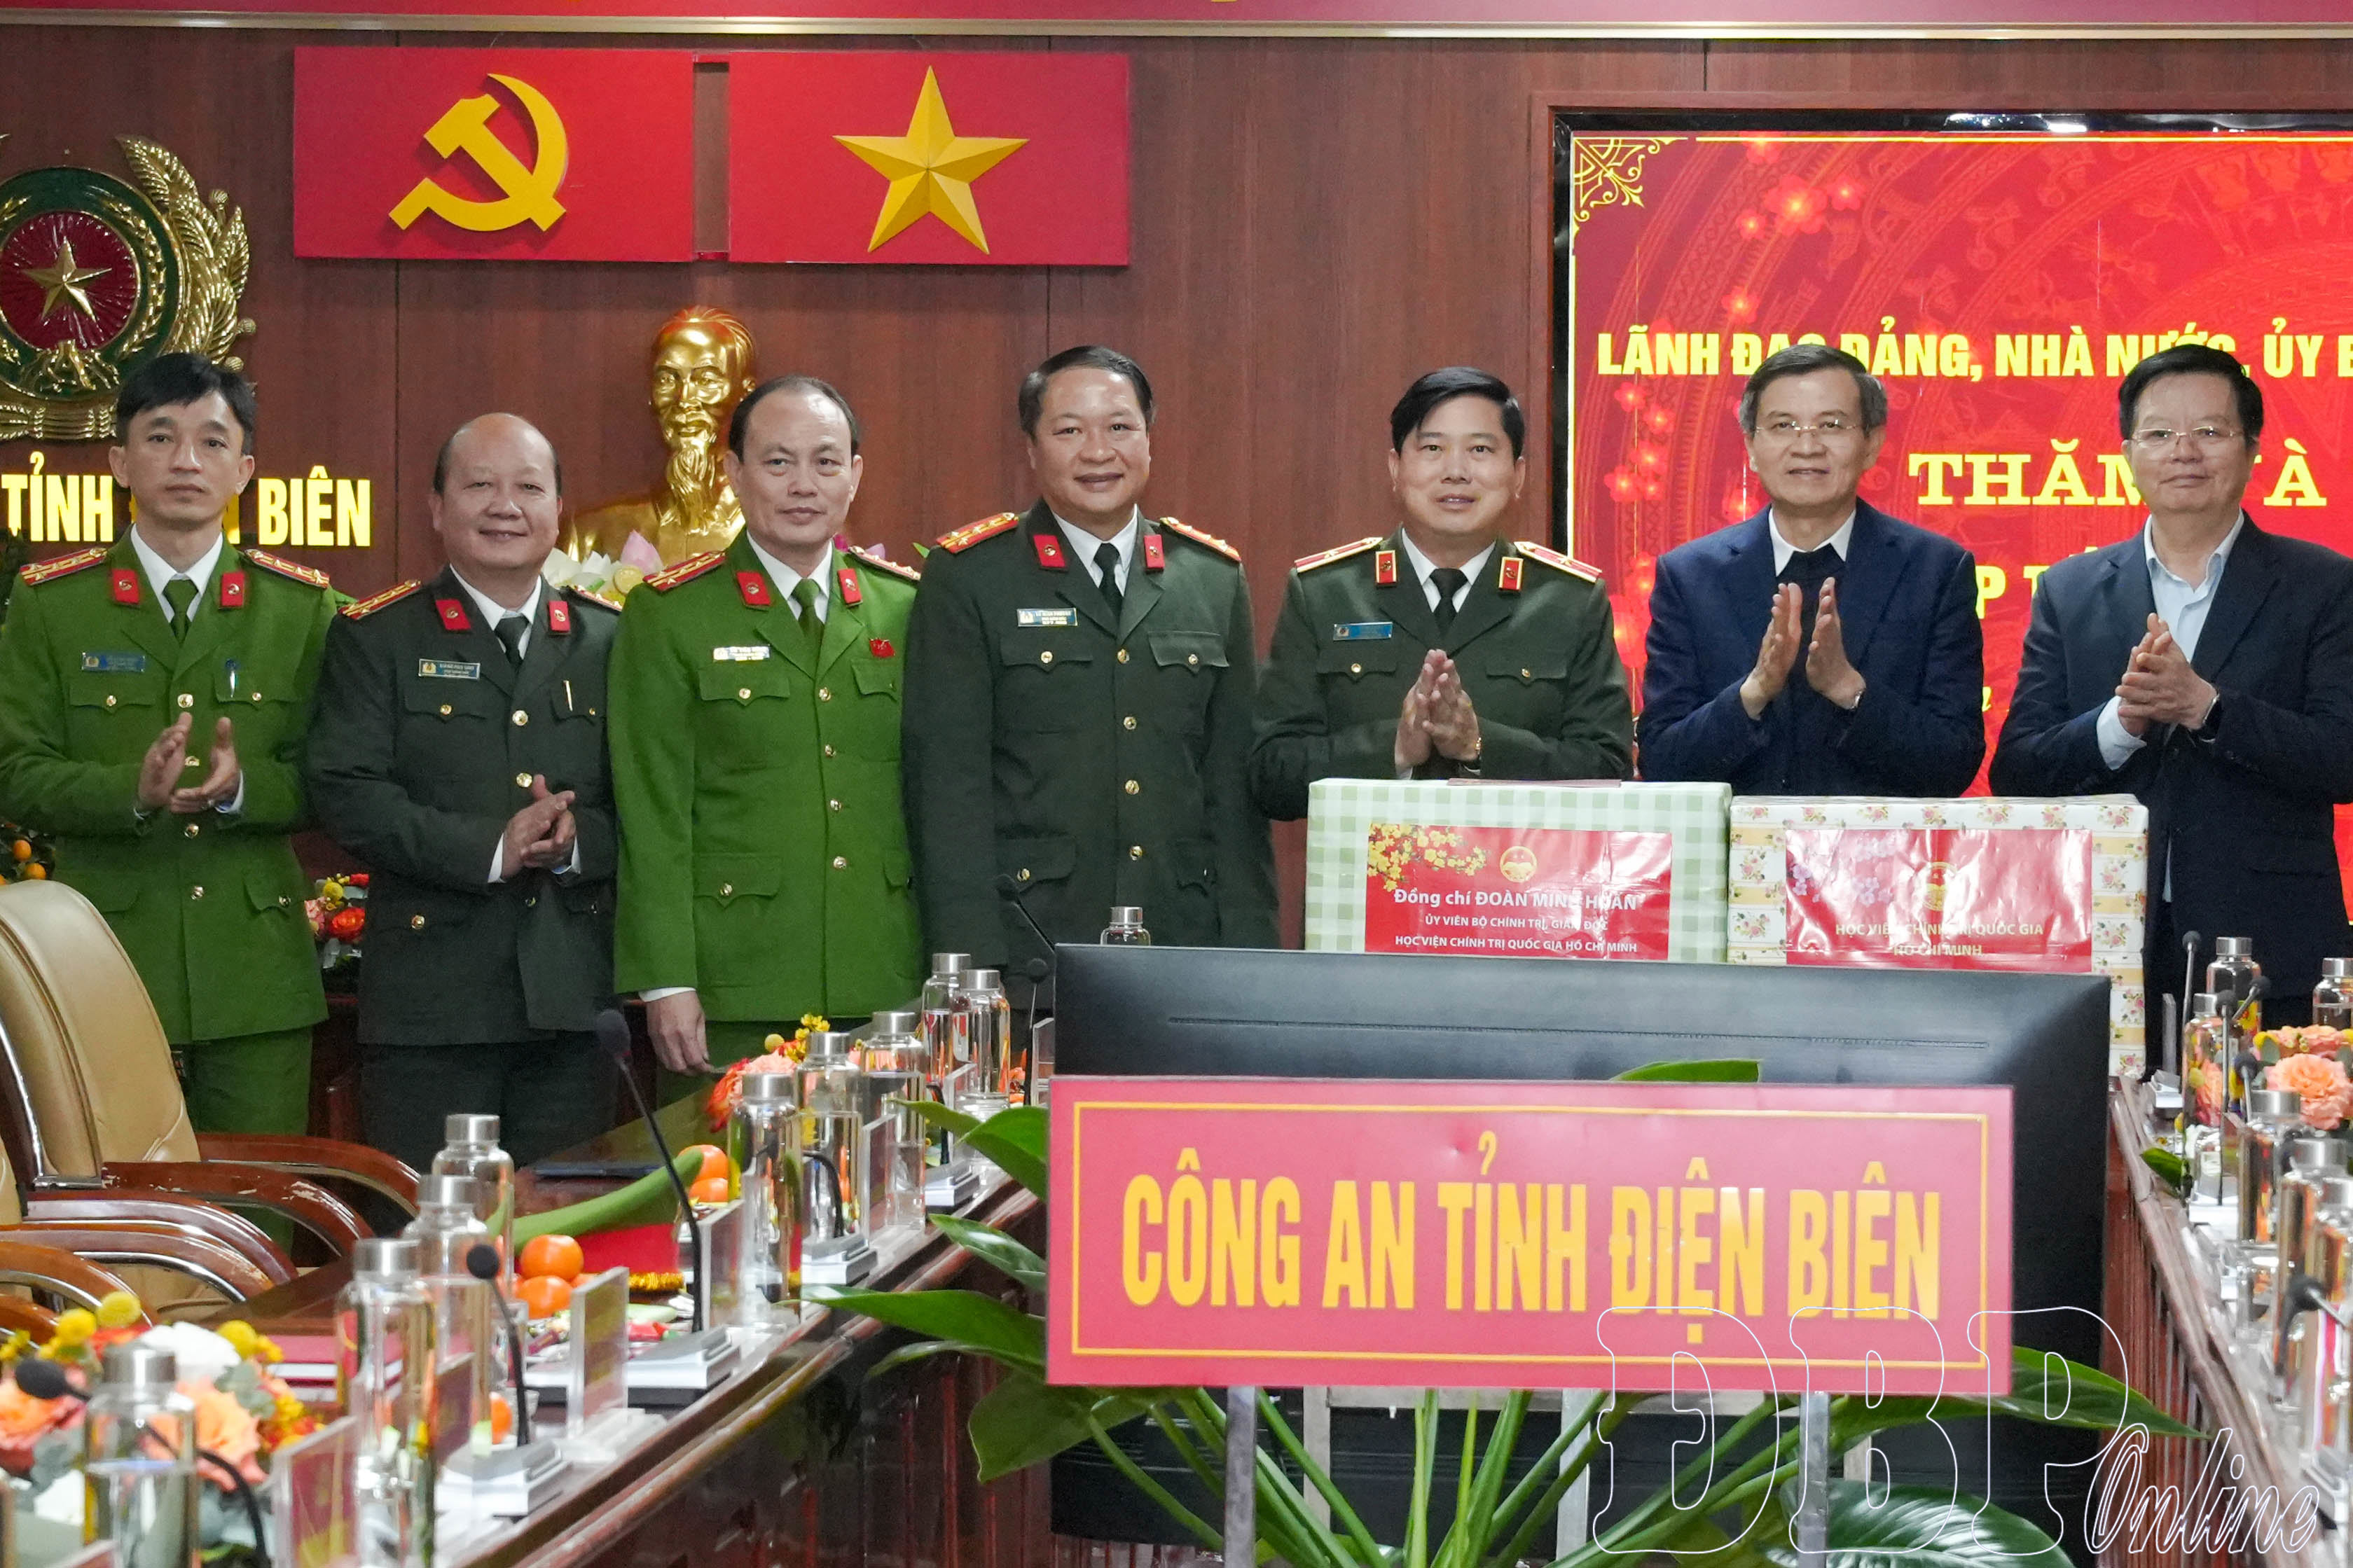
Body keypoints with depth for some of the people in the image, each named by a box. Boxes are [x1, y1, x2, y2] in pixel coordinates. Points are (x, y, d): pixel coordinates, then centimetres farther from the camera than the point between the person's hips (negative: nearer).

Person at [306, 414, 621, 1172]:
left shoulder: (610, 639, 11)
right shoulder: (375, 639, 4)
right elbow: (346, 794, -7)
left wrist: (578, 839, -14)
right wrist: (490, 848, -17)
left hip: (574, 999, 3)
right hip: (431, 1007, -2)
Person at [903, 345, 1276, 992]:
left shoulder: (1214, 578, 12)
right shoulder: (967, 579, 1)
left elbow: (1237, 778, 12)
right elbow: (949, 780, -4)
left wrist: (1247, 956, 4)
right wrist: (974, 967, -12)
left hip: (1184, 941, 3)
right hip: (1028, 960, -3)